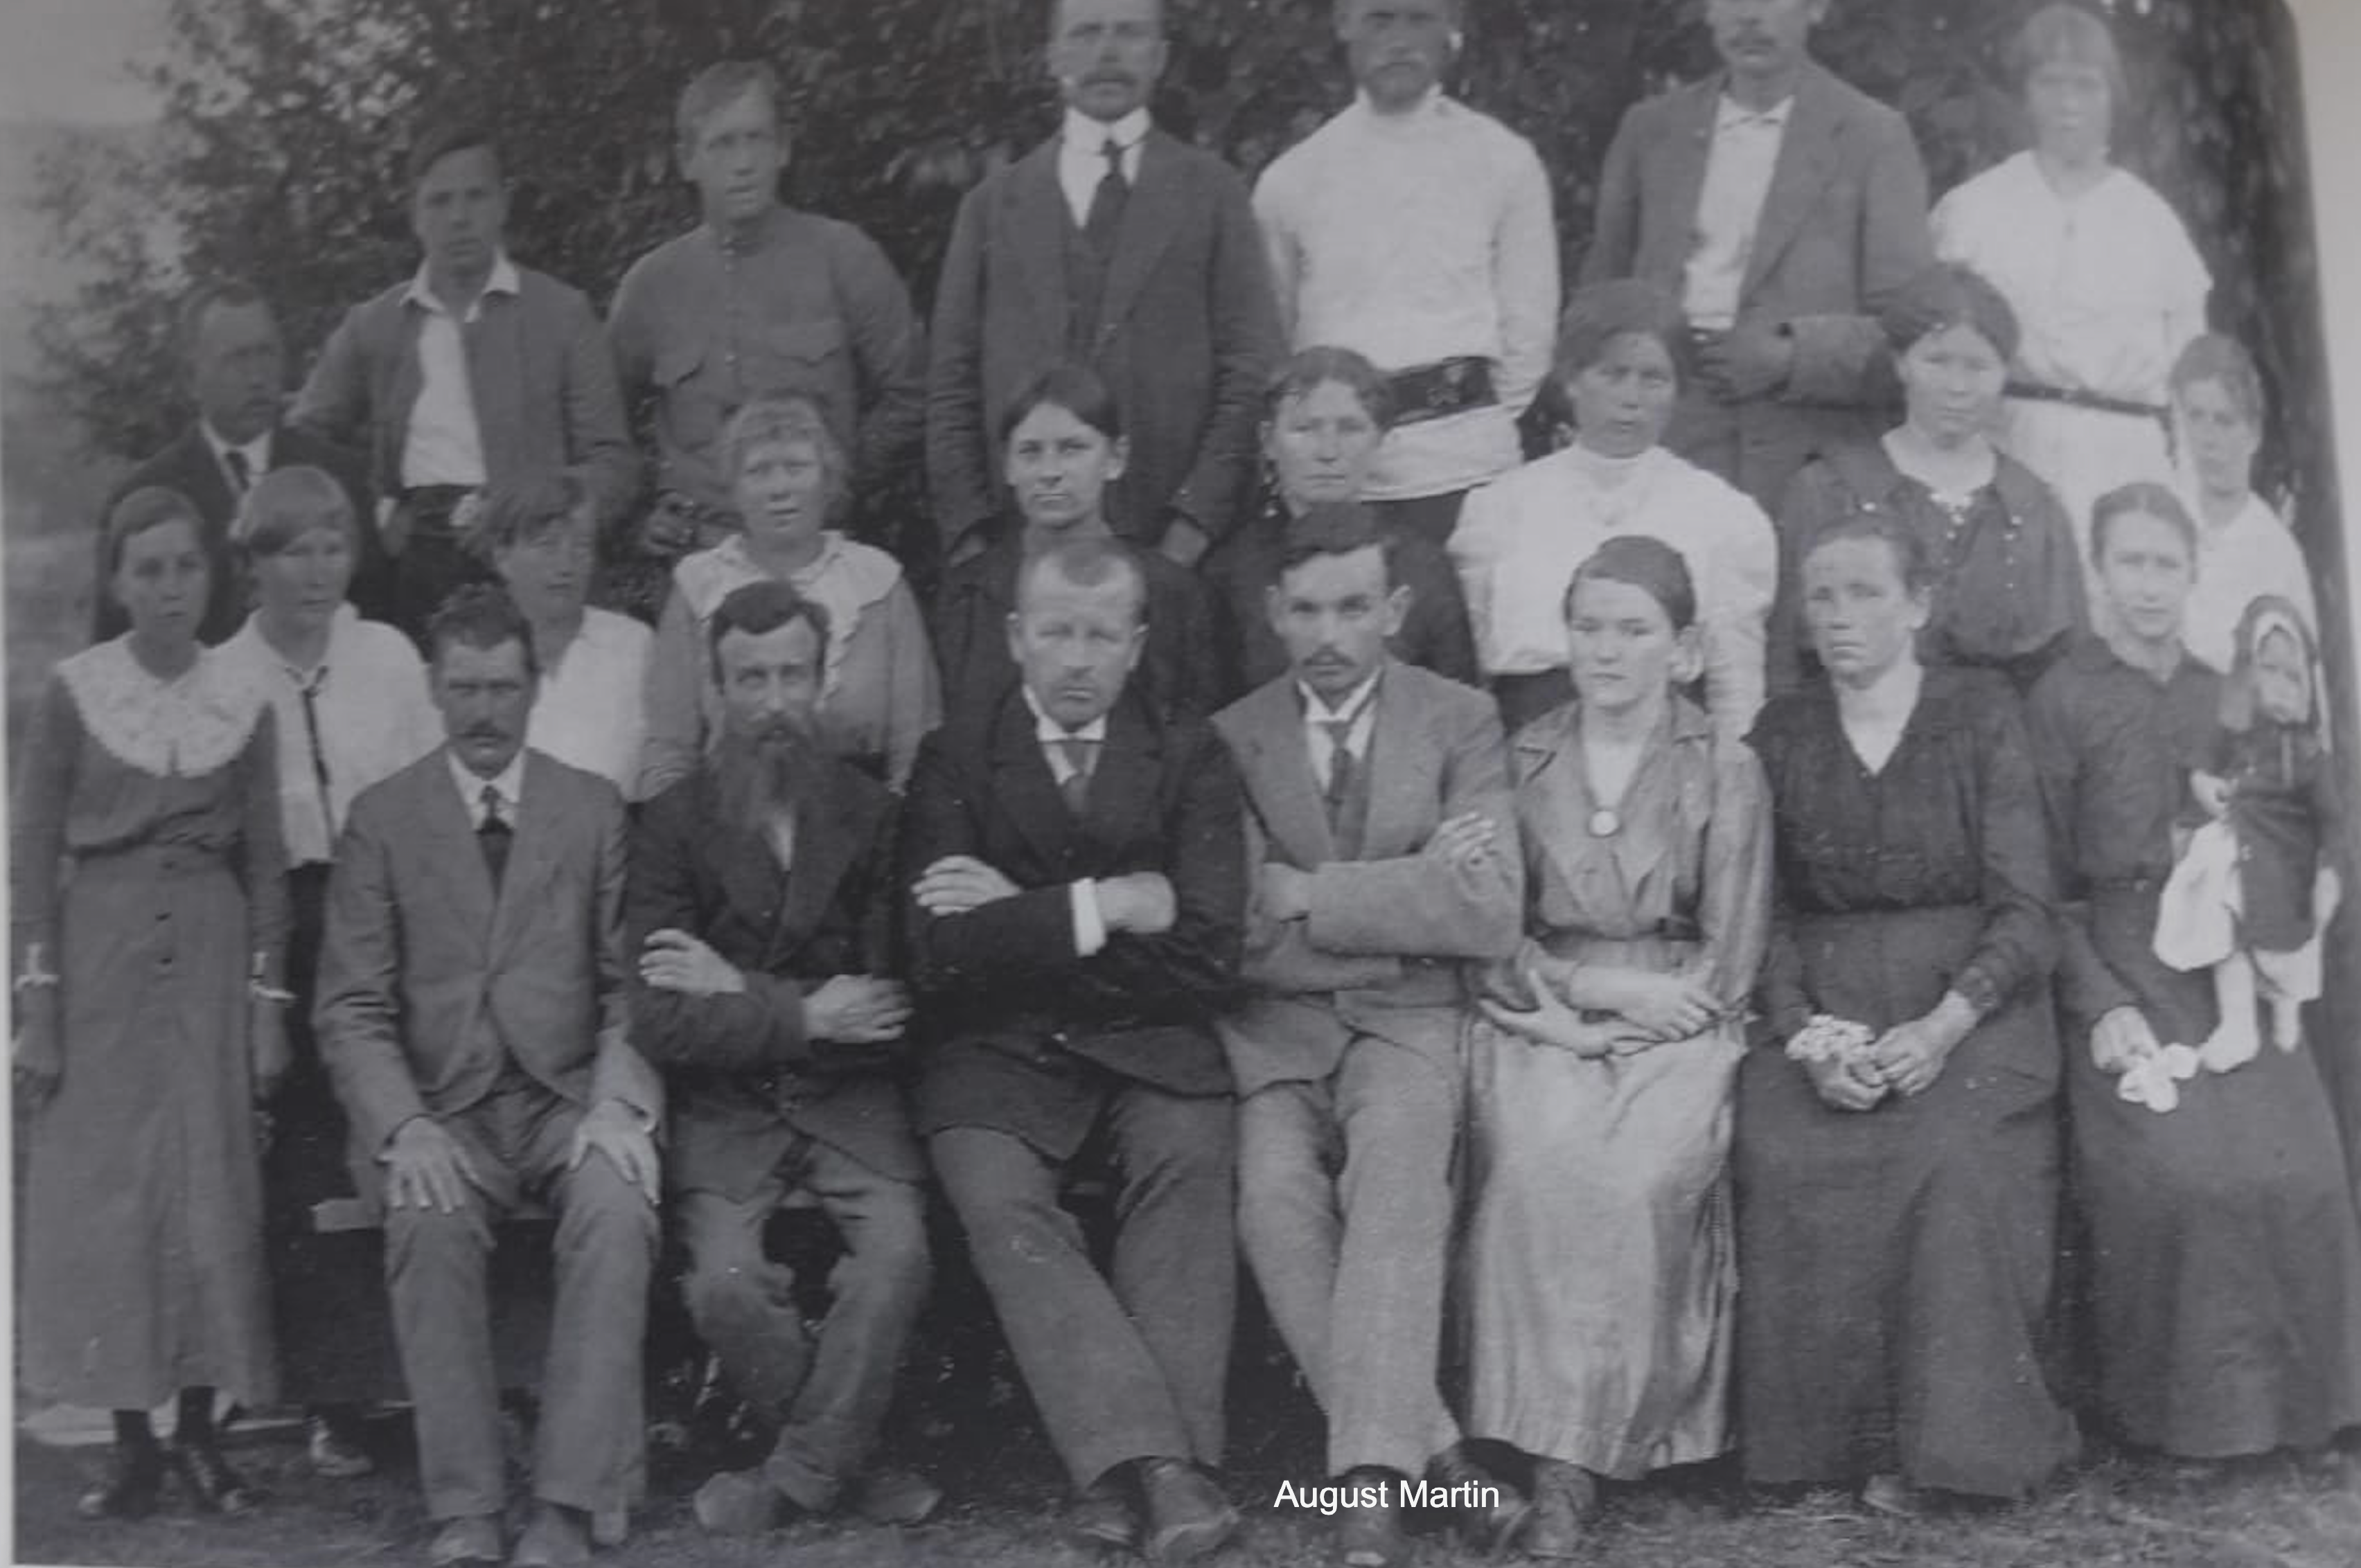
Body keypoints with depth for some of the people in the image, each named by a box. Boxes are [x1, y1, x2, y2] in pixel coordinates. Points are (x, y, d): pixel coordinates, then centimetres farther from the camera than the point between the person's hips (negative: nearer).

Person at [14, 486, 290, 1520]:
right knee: (104, 1197, 0)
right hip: (100, 951, -1)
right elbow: (30, 857, 0)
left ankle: (200, 1434, 12)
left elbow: (266, 866, 7)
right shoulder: (72, 695, -1)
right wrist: (37, 1004, -6)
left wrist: (268, 1003, 2)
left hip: (212, 953, 1)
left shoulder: (242, 706, 4)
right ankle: (132, 1444, 10)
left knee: (215, 1197, 1)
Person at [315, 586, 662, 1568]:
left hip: (569, 1096, 1)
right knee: (430, 1220, -32)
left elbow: (629, 982, 6)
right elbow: (352, 1009, 2)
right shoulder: (382, 818, 7)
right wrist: (405, 1127, -16)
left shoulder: (594, 808, 10)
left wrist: (616, 1103, -13)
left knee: (618, 1208, -31)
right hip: (438, 1106, 0)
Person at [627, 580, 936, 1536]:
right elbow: (661, 1027, -6)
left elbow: (895, 1004, -3)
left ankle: (798, 1478, -5)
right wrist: (799, 1015, -11)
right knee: (725, 1284, -24)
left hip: (850, 1095, 1)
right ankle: (851, 1458, 1)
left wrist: (742, 991, -7)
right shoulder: (672, 826, 1)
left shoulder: (875, 815, 4)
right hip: (723, 1102, -1)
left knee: (898, 1252, -25)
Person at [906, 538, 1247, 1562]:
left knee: (1191, 1161, -28)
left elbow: (1209, 955, -5)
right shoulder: (955, 758, 6)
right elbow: (941, 957, -7)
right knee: (997, 1199, -27)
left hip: (1150, 1047, 0)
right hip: (999, 1053, 0)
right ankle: (1159, 1466, -32)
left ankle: (1130, 1476, -28)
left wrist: (1026, 917, -5)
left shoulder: (1189, 758, 7)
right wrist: (1101, 908, -11)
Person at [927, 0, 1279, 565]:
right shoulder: (993, 203, 14)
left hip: (1167, 543, -1)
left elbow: (1251, 374, 2)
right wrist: (969, 536, -1)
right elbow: (952, 386, 11)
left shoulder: (1212, 190, 9)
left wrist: (1195, 524, -8)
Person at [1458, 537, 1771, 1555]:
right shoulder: (1517, 762, 12)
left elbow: (1726, 971, 2)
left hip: (1673, 1034, -1)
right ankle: (1555, 1447, -26)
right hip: (1538, 1026, 1)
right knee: (1535, 1167, -31)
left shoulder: (1727, 774, 7)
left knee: (1632, 1179, -31)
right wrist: (1579, 986, -8)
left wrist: (1599, 1015, -8)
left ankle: (1577, 1458, -24)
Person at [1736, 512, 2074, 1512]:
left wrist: (1943, 1027, -18)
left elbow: (2025, 911, -3)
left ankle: (1949, 1438, -13)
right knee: (1782, 1157, -26)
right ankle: (1843, 1437, -13)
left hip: (1969, 1004, -2)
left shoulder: (1983, 716, 3)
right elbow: (1768, 916, 6)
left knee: (1955, 1159, -30)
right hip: (1825, 1006, 2)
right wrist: (1805, 1034, -12)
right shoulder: (1781, 736, 10)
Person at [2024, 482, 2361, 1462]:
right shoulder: (2060, 702, 2)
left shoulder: (2226, 700, 15)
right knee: (2165, 1167, -25)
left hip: (2230, 969, 4)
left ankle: (2271, 1397, 0)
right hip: (2114, 969, -4)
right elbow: (2046, 887, -1)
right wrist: (2103, 1007, -12)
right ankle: (2169, 1410, -7)